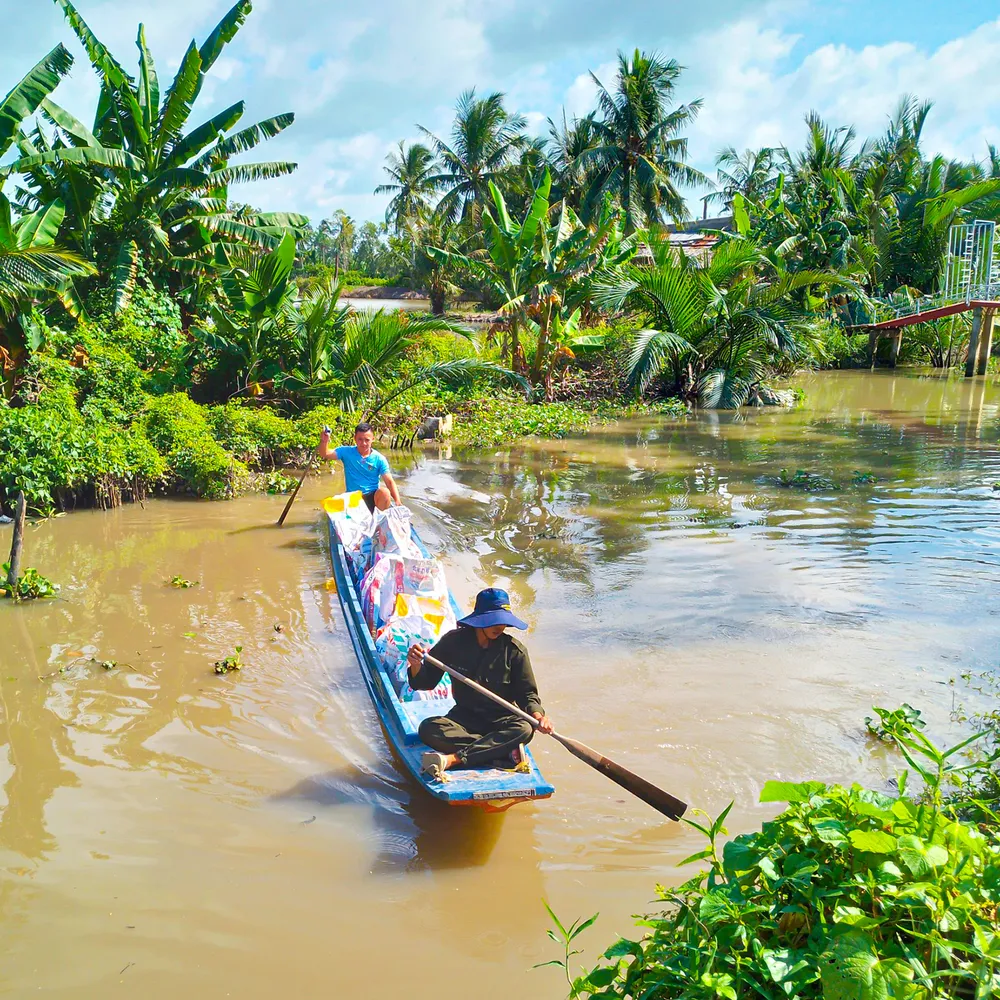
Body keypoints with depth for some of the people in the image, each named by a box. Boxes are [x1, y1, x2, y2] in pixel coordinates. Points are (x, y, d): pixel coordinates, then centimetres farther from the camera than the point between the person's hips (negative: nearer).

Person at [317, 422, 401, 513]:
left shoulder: (379, 459, -4)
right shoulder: (347, 452, -1)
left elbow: (389, 482, -7)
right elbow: (325, 454, -7)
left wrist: (398, 502, -21)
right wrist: (324, 441, -30)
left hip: (374, 496, -1)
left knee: (384, 492, -33)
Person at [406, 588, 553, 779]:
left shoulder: (515, 650, -6)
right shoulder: (454, 641, -5)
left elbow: (527, 693, -2)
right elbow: (426, 682, 0)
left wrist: (538, 716, -24)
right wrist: (416, 666, -24)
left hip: (500, 719, 0)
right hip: (463, 717, 1)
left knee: (524, 728, -33)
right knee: (428, 729, -28)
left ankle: (452, 759, -39)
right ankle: (506, 752, -32)